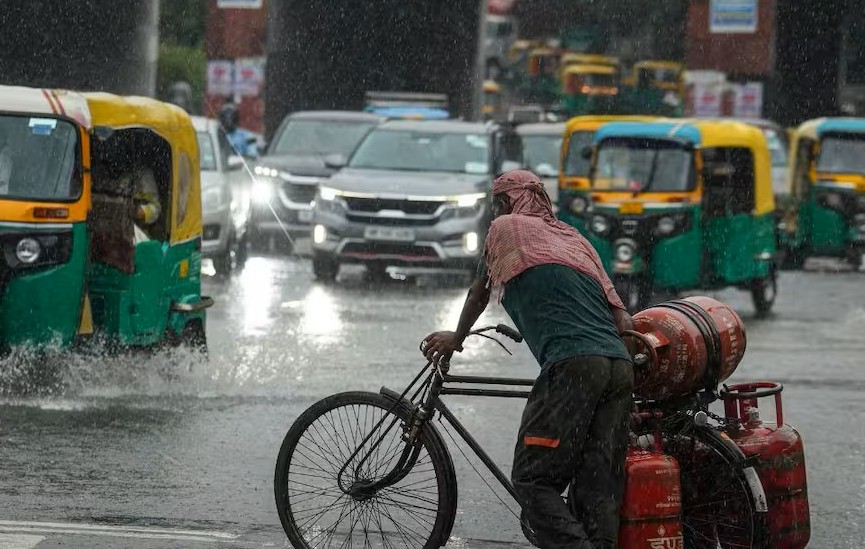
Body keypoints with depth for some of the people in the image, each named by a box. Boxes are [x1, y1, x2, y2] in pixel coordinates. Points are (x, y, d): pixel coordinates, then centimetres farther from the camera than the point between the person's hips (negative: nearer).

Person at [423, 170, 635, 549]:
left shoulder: (506, 227, 16)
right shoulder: (574, 238, 30)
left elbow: (479, 294, 31)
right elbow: (623, 319, 21)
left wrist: (456, 338, 47)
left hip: (573, 365, -6)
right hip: (621, 366, 6)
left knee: (532, 481, -5)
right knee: (600, 488, 4)